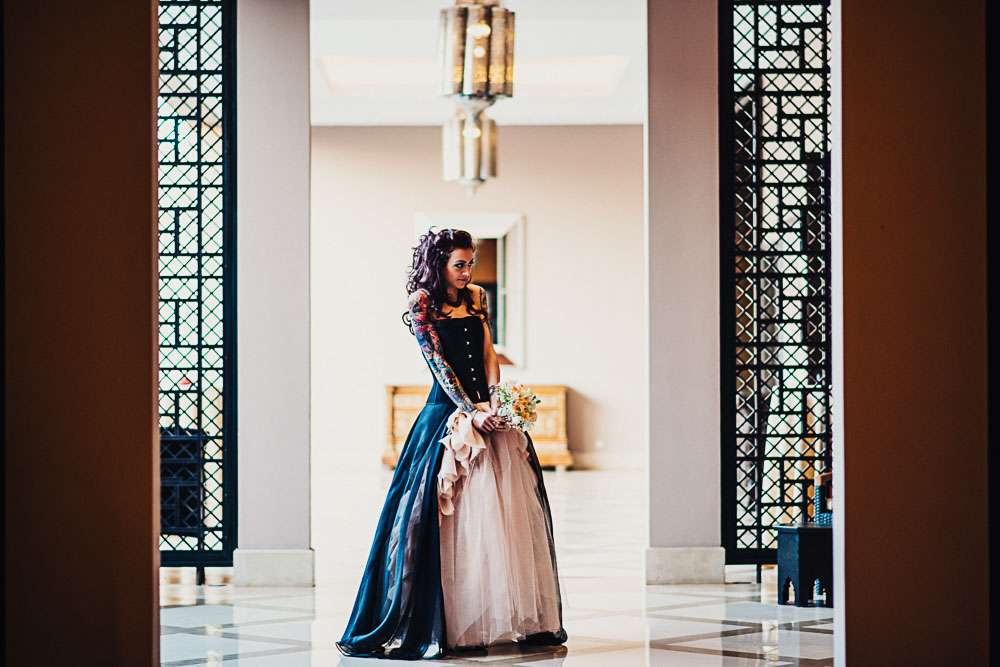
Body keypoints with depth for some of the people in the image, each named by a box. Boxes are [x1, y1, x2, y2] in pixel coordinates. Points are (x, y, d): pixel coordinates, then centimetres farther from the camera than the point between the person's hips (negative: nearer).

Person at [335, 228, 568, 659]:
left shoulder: (476, 298, 13)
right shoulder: (422, 306, -3)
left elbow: (489, 354, 8)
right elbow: (439, 364, -9)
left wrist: (494, 400, -8)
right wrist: (472, 412, -18)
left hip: (487, 410, 6)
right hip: (449, 413, -6)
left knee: (506, 513, 4)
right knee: (453, 516, -7)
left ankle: (512, 619, 9)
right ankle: (455, 624, -3)